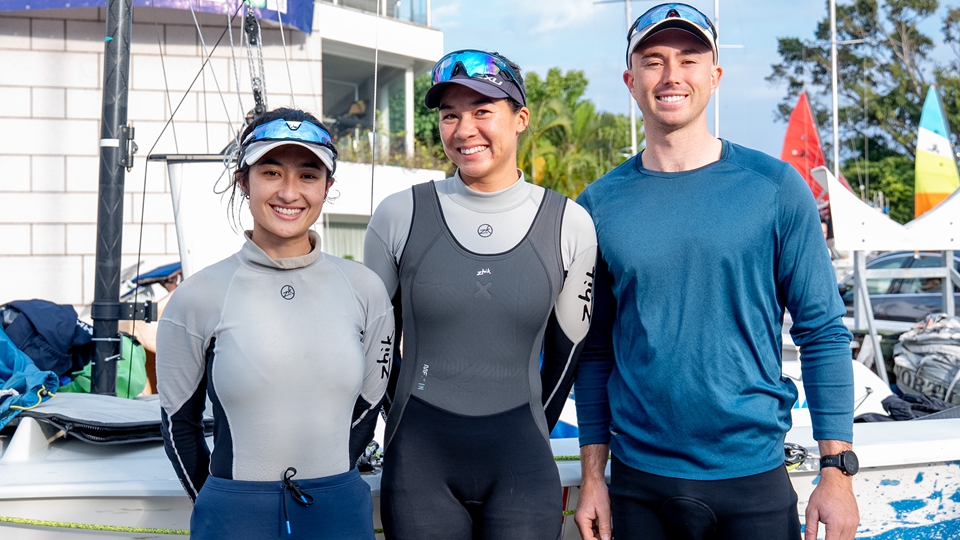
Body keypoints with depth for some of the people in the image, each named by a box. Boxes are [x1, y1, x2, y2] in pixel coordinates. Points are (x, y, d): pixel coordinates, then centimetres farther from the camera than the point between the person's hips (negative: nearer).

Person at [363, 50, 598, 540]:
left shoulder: (568, 224, -1)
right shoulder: (401, 216, -2)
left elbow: (567, 346, 10)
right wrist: (412, 424, 11)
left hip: (520, 469, 0)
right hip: (420, 468, 0)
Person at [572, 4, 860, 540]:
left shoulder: (774, 187, -3)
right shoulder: (601, 204, 1)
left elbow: (824, 333, -2)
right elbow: (596, 350, 5)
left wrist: (837, 472, -7)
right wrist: (593, 475, 2)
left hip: (754, 481, -1)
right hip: (639, 483, 1)